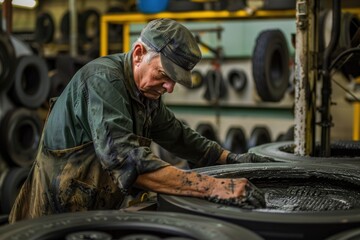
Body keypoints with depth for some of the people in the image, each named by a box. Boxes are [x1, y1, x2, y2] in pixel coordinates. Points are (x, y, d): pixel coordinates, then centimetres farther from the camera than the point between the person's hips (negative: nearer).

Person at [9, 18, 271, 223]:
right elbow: (124, 159, -37)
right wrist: (212, 187, -40)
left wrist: (230, 158, 11)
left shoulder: (147, 91, 3)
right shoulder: (103, 79, -24)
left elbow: (178, 134, 19)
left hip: (95, 215, 8)